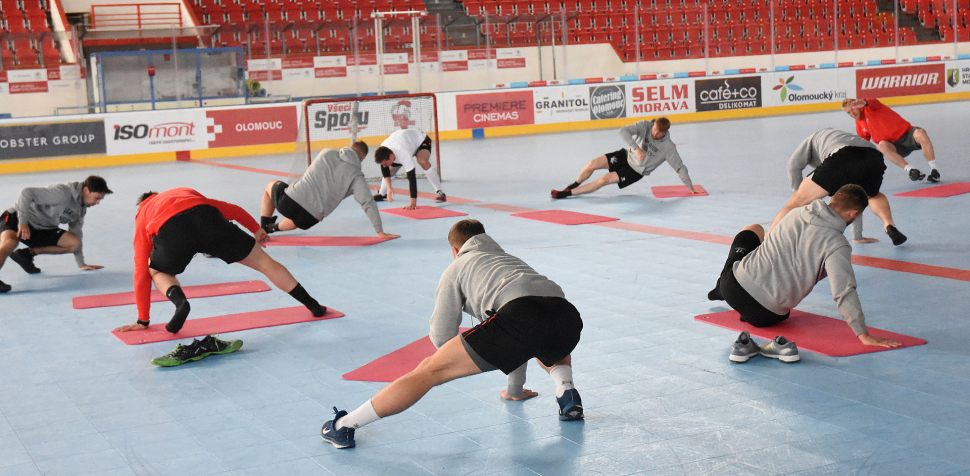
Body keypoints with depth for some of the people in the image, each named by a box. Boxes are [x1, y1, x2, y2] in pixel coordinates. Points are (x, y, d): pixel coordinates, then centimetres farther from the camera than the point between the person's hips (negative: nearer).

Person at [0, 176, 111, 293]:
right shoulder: (62, 193, -23)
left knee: (74, 243, -8)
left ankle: (27, 253, -5)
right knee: (10, 242, -39)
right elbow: (26, 193, -27)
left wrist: (81, 264, 17)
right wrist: (22, 222, -32)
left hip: (41, 229, 8)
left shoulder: (82, 209, 6)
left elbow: (75, 233, 18)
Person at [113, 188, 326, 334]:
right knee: (263, 262, 18)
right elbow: (232, 210, 45)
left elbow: (141, 273, 35)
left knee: (157, 272, 31)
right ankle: (312, 304, 21)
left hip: (170, 231, -1)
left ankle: (179, 301, 0)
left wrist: (143, 320, 39)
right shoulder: (185, 192, 44)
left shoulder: (142, 217, 37)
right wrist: (256, 229, 62)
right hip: (206, 216, 2)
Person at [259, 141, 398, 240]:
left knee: (272, 185, 36)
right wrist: (380, 231, -2)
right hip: (308, 219, 0)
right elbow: (368, 203, -8)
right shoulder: (356, 176, -3)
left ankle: (263, 229, 39)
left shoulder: (326, 153, 5)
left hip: (288, 201, 0)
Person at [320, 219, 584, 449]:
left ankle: (344, 426, 3)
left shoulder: (457, 268, 29)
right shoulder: (510, 259, 44)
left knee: (429, 371, 4)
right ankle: (566, 392, 15)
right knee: (554, 348, 44)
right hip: (568, 315, 5)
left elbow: (441, 338, 25)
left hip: (518, 315, -5)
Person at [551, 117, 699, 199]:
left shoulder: (669, 147, -19)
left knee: (605, 179, -20)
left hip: (635, 172, -3)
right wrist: (637, 148, -37)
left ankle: (567, 193, -14)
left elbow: (680, 167, -14)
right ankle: (574, 185, 14)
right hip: (626, 157, 3)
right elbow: (623, 131, -26)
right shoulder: (645, 126, -16)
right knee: (593, 164, -15)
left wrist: (689, 186, -18)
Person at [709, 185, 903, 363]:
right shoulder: (837, 245, -16)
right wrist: (863, 334, -17)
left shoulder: (796, 213, 2)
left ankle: (721, 288, 44)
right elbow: (844, 292, -22)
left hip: (732, 283, 1)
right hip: (763, 315, -1)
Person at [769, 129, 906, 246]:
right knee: (873, 195, 38)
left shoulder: (814, 138, 38)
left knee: (797, 201, 4)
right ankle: (889, 224, 12)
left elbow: (794, 165, 17)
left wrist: (799, 193, 30)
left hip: (842, 157, -5)